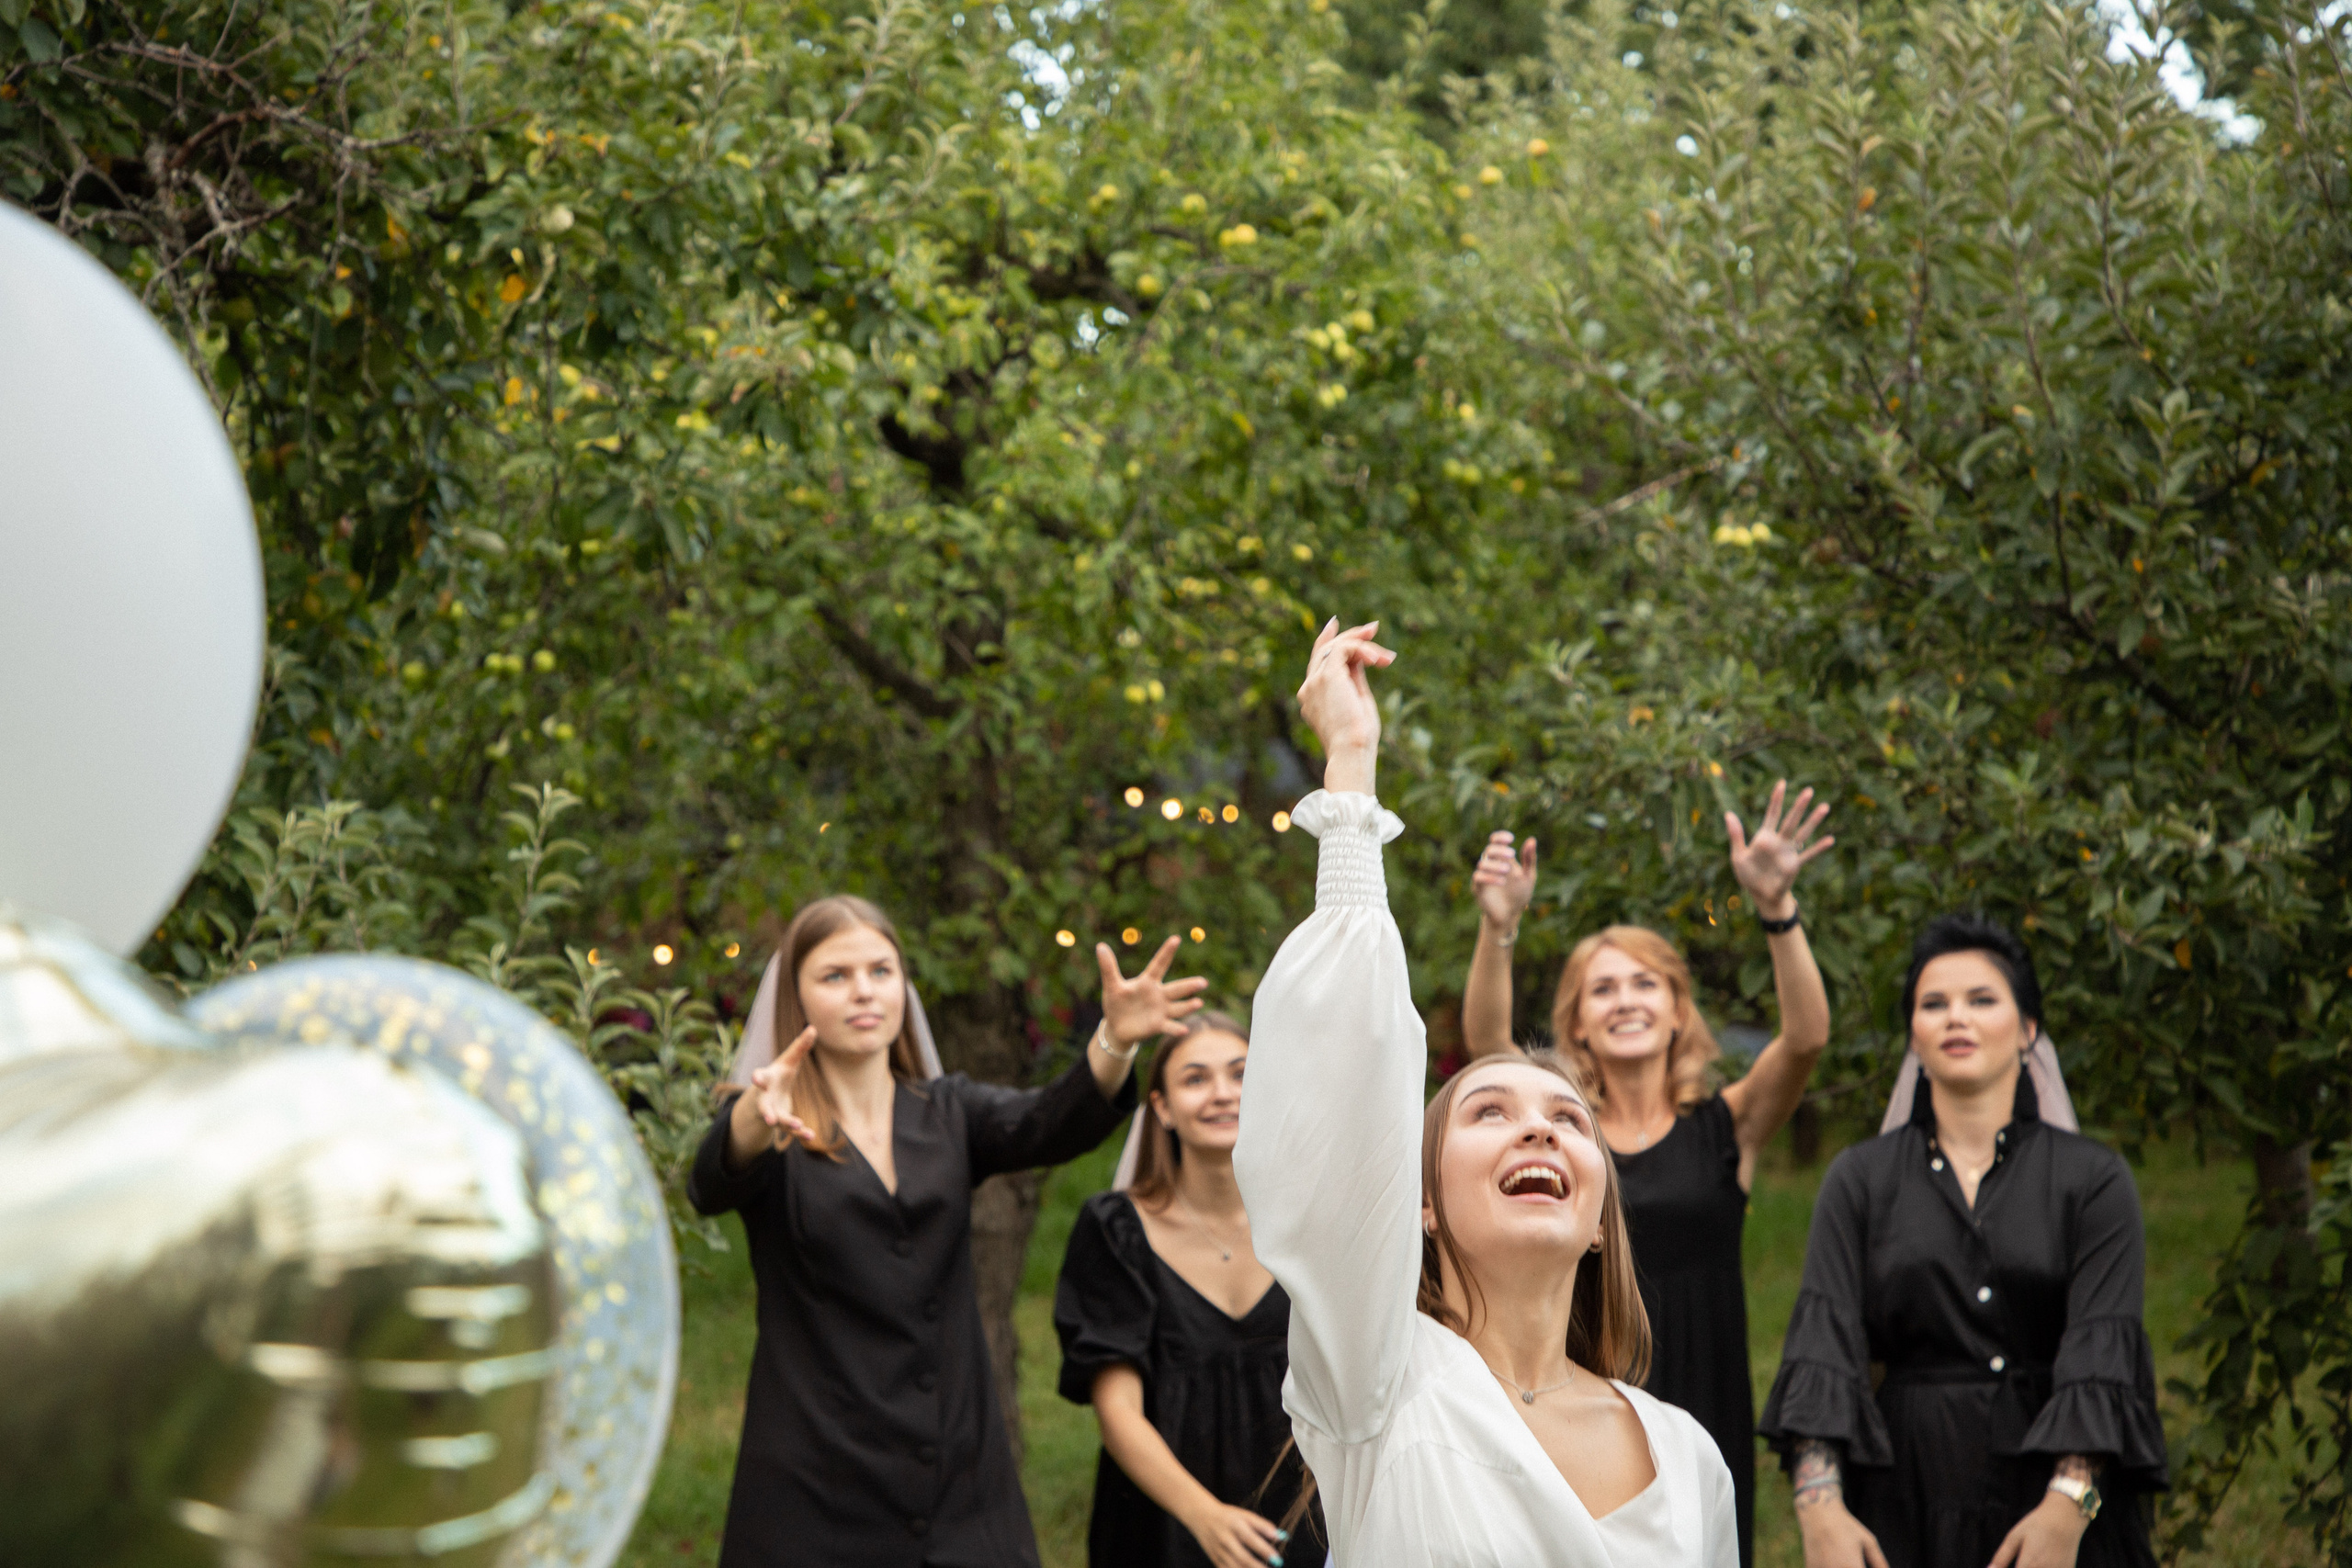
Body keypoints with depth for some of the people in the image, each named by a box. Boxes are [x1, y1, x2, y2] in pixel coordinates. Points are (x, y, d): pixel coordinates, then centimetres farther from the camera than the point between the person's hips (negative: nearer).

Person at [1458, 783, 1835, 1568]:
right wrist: (1498, 929, -28)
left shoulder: (1726, 1128, 4)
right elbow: (1485, 1043, -12)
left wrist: (1776, 909, -26)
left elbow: (1807, 1036, -12)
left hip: (1701, 1434, 0)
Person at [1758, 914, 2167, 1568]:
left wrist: (2068, 1503, -23)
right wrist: (1820, 1506, -19)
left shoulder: (2093, 1177, 2)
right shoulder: (1861, 1178, 6)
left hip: (2053, 1495, -1)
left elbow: (2101, 1348, -9)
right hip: (1904, 1505, 1)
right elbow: (1823, 1340, -5)